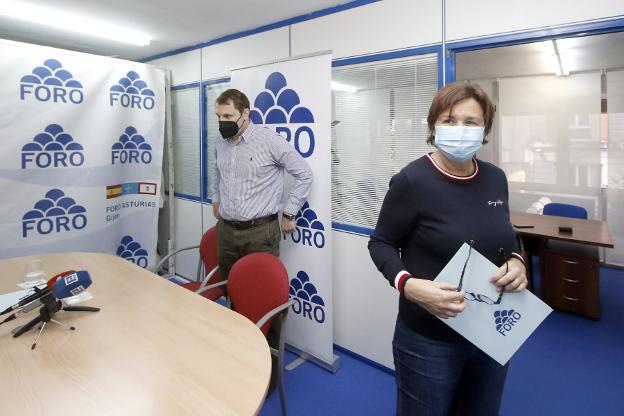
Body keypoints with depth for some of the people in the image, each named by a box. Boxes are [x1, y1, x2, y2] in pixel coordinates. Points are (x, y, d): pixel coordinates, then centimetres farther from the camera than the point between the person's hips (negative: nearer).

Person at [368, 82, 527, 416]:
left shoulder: (496, 179, -1)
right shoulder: (412, 180, -19)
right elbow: (381, 244, -11)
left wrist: (516, 262, -7)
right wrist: (409, 285, -27)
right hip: (429, 339, -5)